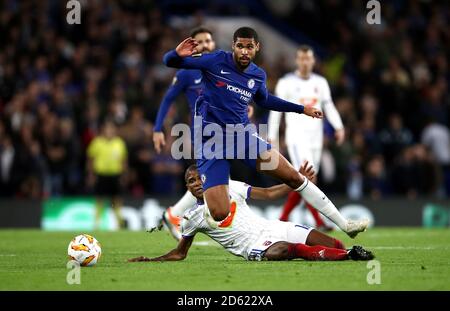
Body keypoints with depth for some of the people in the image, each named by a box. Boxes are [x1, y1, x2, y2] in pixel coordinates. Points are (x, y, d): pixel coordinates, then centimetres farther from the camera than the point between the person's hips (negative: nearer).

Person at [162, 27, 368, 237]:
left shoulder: (258, 75, 7)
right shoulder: (216, 62, -9)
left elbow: (264, 100, 30)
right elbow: (170, 62, -8)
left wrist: (301, 109, 31)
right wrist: (178, 54, -32)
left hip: (243, 135, 5)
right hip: (211, 141, -5)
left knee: (294, 177, 1)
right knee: (219, 215, -20)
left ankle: (344, 224, 13)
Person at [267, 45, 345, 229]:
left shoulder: (320, 82, 12)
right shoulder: (286, 83, -1)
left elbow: (329, 107, 11)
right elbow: (276, 111, 1)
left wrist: (339, 127, -5)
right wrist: (271, 137, -1)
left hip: (315, 137, 5)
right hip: (296, 136, -5)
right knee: (308, 179, -16)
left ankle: (283, 217, 19)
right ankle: (319, 222, -18)